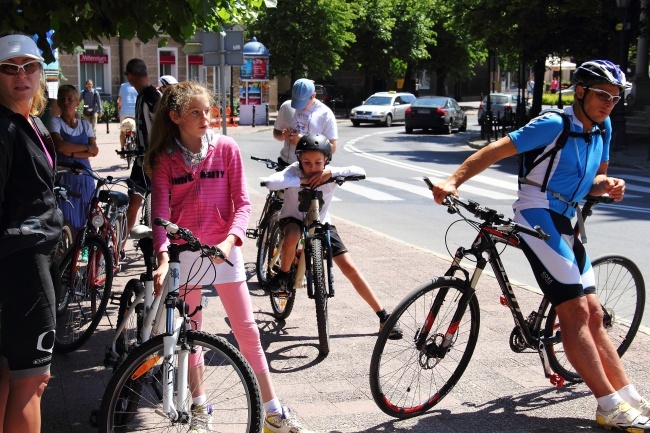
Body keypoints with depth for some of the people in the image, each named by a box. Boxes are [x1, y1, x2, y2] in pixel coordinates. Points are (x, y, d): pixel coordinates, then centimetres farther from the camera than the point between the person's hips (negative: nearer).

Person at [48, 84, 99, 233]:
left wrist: (71, 152, -14)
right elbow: (60, 145, -15)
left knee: (85, 219, 2)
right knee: (66, 221, -7)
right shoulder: (55, 122, 2)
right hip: (63, 176, -3)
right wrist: (86, 147, -6)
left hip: (84, 176, 3)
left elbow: (94, 151, -1)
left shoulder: (85, 125, 12)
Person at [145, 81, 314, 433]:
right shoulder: (164, 159, -4)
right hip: (184, 252, 1)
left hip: (223, 249, -1)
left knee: (247, 330, 1)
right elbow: (161, 211, -10)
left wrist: (230, 239, -22)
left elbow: (242, 203, -5)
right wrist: (163, 258, -24)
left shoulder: (226, 148, -5)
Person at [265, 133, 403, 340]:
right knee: (292, 236, -40)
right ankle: (283, 275, -11)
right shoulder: (294, 171, -23)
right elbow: (271, 182, -42)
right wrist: (301, 180, -46)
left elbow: (360, 172, -32)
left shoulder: (330, 175, -18)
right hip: (293, 219, -1)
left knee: (350, 268, -8)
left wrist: (331, 173, -41)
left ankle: (384, 316, 0)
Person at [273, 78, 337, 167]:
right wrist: (283, 136, -8)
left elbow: (332, 147, -11)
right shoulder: (286, 107, 4)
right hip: (286, 163, 4)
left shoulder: (325, 113, -8)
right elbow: (276, 133, 17)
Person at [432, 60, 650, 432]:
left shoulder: (602, 129, 9)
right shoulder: (554, 125, -13)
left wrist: (607, 185, -7)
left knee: (593, 314, 7)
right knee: (576, 310, -11)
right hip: (539, 216, -8)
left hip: (565, 223, 8)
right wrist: (453, 182, -27)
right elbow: (495, 151, -16)